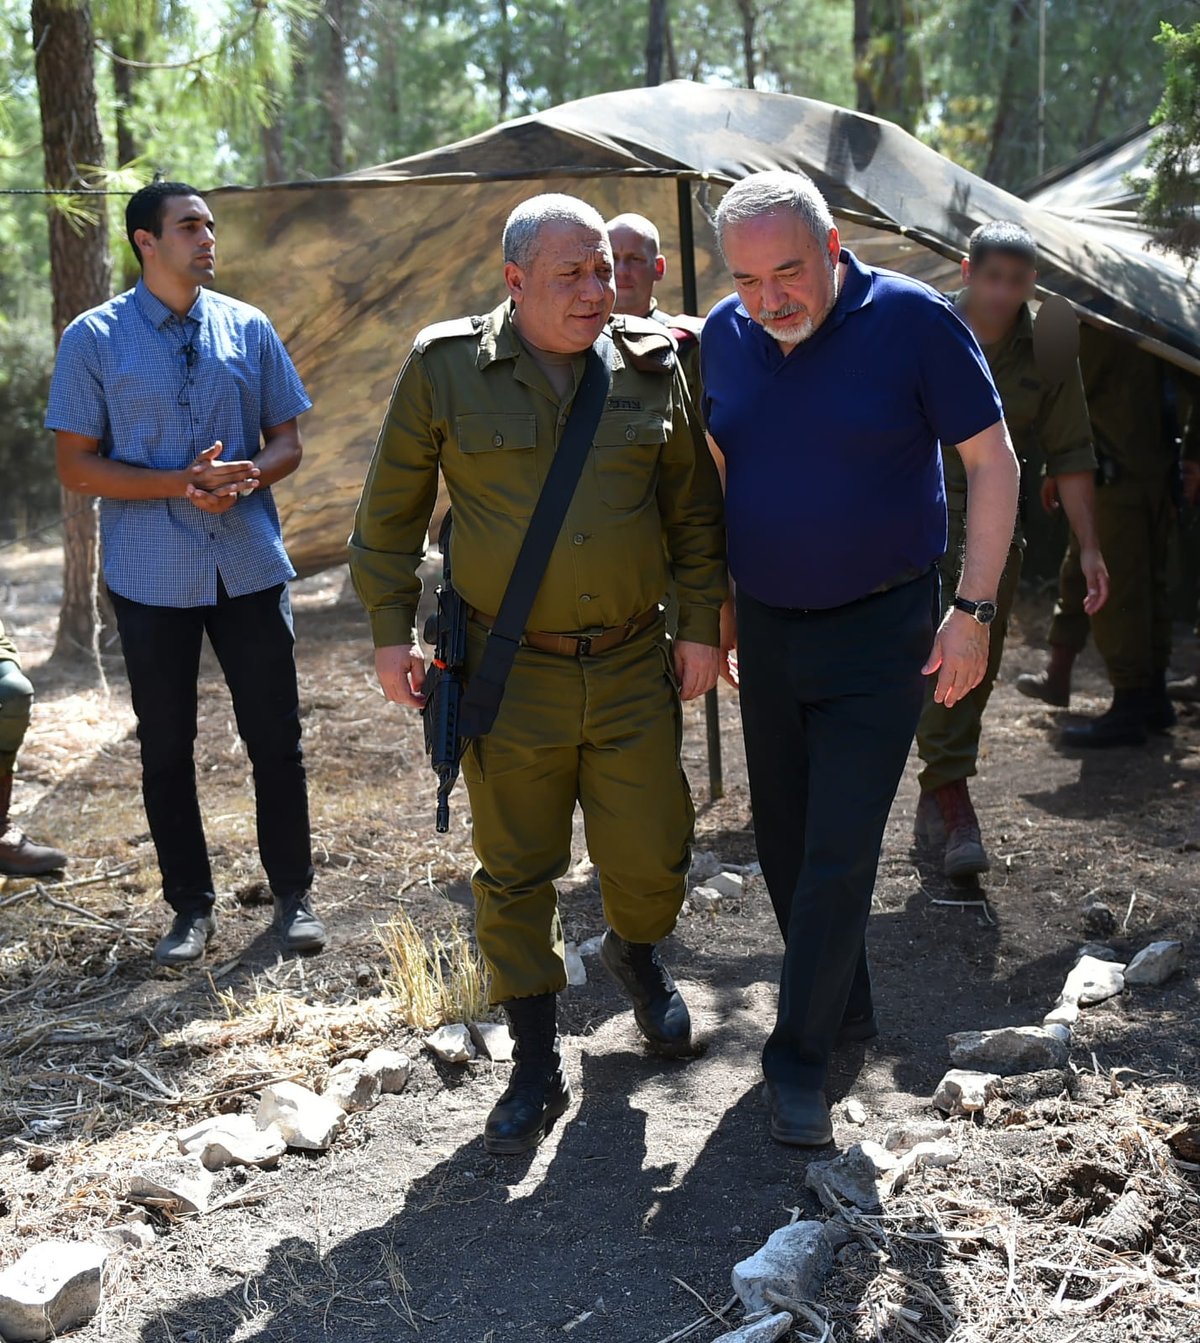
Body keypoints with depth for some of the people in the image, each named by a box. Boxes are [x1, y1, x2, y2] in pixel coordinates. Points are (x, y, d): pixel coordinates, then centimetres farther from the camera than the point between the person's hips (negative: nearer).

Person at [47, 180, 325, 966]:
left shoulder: (249, 328, 4)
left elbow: (287, 441, 8)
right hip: (153, 576, -1)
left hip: (250, 567, 2)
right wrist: (181, 483, -18)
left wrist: (247, 475, -15)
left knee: (276, 739, 6)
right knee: (166, 748, 9)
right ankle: (191, 908, 23)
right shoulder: (95, 339, -3)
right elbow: (77, 466, -5)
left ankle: (294, 894, 23)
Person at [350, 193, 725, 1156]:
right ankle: (538, 1068, 22)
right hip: (510, 675, -1)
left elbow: (695, 509, 10)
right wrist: (391, 632, 1)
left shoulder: (652, 368, 2)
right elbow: (391, 511, 4)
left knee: (652, 856, 7)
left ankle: (637, 953, 43)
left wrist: (701, 625, 6)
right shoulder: (446, 369, -5)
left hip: (633, 667, 2)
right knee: (516, 874, 6)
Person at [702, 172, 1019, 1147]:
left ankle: (801, 1055, 8)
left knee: (840, 850, -6)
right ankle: (846, 1011, 33)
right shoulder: (725, 337, 0)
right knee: (784, 837, 13)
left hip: (878, 631, -5)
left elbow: (993, 461, -10)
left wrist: (974, 608, -15)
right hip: (766, 628, 5)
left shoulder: (913, 320, -14)